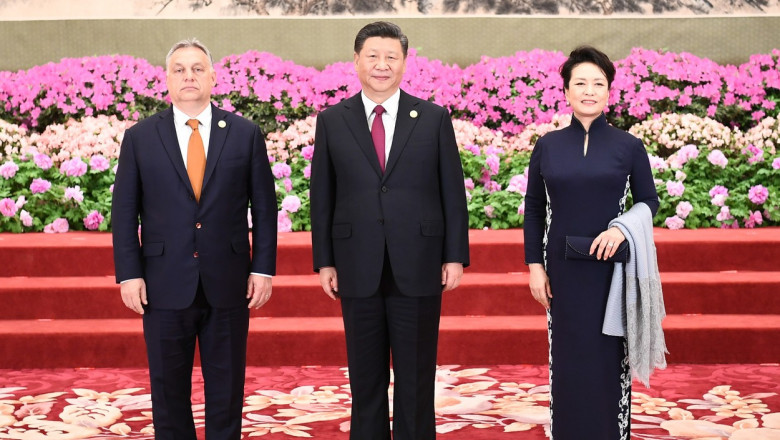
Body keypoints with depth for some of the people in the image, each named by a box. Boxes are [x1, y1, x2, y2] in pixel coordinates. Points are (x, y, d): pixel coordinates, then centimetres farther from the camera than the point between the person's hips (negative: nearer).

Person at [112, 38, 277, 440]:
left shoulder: (245, 134, 2)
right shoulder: (139, 138, 2)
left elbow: (264, 206, 3)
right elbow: (124, 211, 2)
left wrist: (263, 268, -3)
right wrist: (128, 274, -4)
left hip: (228, 283, 0)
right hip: (165, 284, 0)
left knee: (226, 389, 10)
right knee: (168, 389, 10)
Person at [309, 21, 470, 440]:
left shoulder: (434, 118, 3)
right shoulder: (331, 121, 5)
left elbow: (452, 191, 3)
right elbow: (322, 197, 5)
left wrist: (455, 256, -1)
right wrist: (324, 261, 2)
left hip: (417, 266, -1)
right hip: (358, 268, 1)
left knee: (416, 376, 7)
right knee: (365, 378, 10)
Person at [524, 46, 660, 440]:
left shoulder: (628, 146, 0)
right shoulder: (547, 146, 3)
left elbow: (649, 201, 5)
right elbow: (533, 210, 6)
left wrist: (623, 227, -14)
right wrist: (535, 266, 0)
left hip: (612, 267, -1)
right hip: (564, 269, 1)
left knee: (610, 357, 5)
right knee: (568, 357, 7)